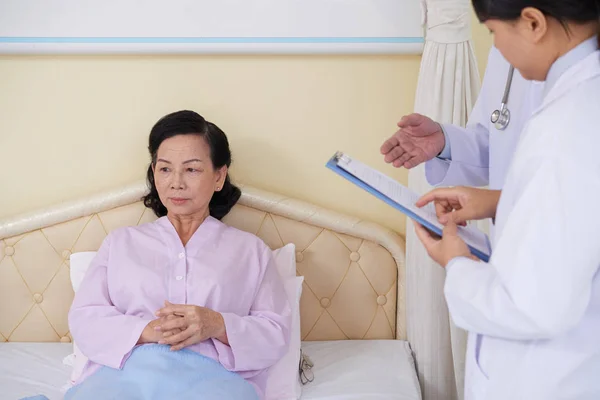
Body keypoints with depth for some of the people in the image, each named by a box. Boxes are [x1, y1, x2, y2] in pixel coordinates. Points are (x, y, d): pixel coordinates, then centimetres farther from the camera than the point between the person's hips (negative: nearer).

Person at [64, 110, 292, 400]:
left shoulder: (250, 250, 20)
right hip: (125, 370, 1)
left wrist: (218, 326, -11)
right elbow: (84, 318, 12)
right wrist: (147, 330, -9)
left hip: (213, 375, 0)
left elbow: (276, 334, 11)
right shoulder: (121, 242, 24)